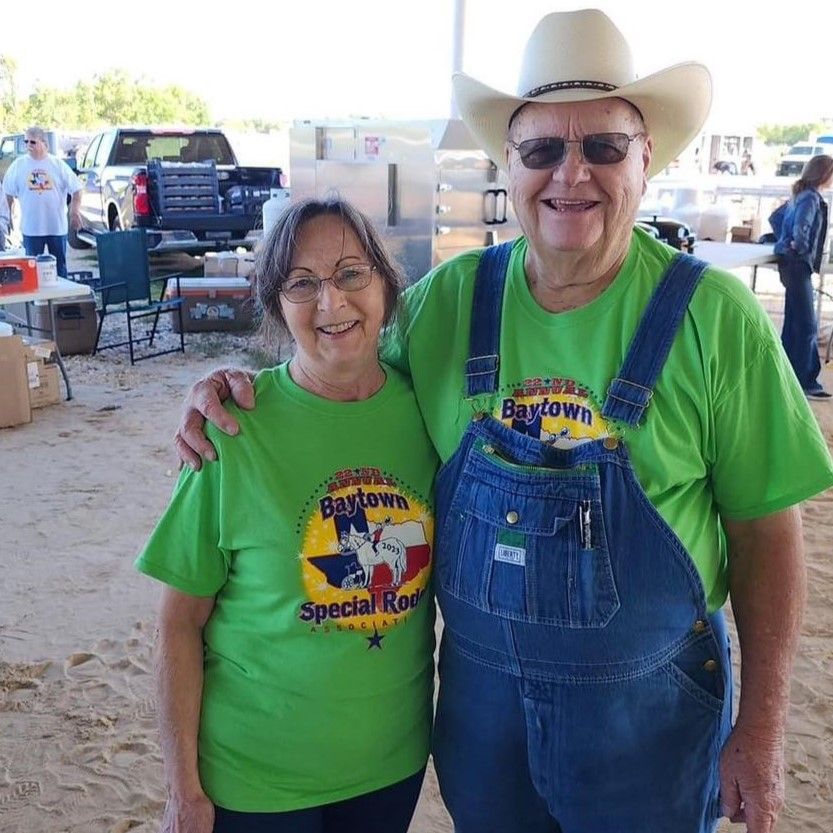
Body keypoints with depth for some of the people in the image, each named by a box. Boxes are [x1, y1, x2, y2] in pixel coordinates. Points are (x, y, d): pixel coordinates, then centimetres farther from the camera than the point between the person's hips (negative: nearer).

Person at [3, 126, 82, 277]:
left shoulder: (58, 164, 1)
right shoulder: (18, 165, 3)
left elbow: (77, 189, 2)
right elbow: (8, 193, 8)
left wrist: (75, 212, -8)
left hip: (57, 227, 0)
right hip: (31, 228, 0)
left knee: (60, 266, 8)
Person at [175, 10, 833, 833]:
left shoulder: (712, 316, -13)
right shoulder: (447, 298, -6)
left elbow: (764, 531, -8)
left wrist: (762, 729, -6)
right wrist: (235, 382, -11)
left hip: (647, 703, -2)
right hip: (480, 690, 3)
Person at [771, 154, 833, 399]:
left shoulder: (801, 195, 14)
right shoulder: (811, 198, -15)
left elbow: (775, 218, 23)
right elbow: (801, 226, -32)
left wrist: (785, 240, 17)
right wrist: (800, 247, -15)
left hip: (791, 262, 10)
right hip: (797, 263, -10)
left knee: (795, 322, 15)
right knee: (807, 325, -7)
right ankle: (806, 382, -3)